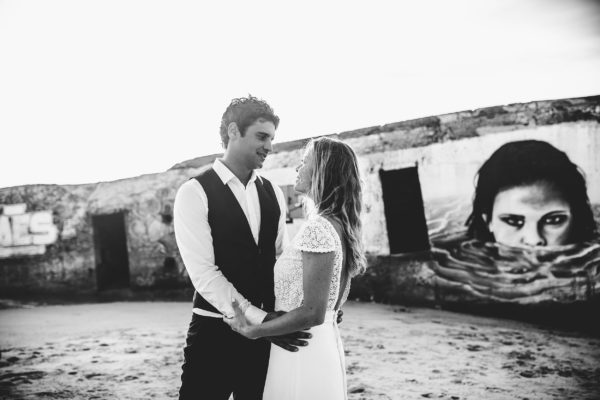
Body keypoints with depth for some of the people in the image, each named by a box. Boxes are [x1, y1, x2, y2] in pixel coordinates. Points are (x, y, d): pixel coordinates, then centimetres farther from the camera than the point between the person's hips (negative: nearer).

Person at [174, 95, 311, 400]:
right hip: (215, 333, -5)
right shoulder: (195, 193, -8)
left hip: (266, 333, 5)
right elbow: (203, 273, -16)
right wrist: (258, 317, -21)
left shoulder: (273, 193, 10)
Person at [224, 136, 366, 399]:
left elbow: (312, 312, -24)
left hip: (300, 349, -9)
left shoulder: (317, 228, -21)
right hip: (324, 344, 9)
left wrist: (252, 330, -16)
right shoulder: (337, 224, 8)